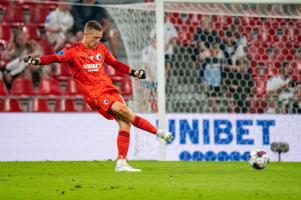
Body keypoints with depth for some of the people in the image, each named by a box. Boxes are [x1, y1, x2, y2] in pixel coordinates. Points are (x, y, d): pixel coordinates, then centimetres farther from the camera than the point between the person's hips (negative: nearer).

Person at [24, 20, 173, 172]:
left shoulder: (101, 48, 15)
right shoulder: (74, 51, -2)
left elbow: (115, 63, 27)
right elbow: (56, 58, -14)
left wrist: (133, 72, 23)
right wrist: (37, 60, -30)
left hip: (108, 88, 7)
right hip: (94, 94, -7)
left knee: (124, 123, -4)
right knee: (122, 109, -25)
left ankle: (121, 163, 3)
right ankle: (159, 133, -15)